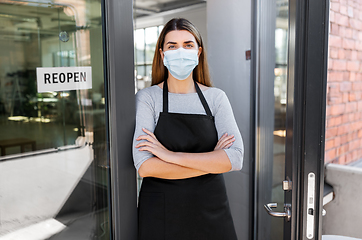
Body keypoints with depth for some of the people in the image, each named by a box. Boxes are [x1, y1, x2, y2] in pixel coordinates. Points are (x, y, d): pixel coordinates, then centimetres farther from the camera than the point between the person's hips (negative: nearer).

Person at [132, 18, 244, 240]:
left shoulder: (216, 97, -1)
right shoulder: (147, 98, -7)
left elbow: (235, 158, -12)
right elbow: (144, 167, -17)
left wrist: (172, 156, -19)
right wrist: (211, 162, -14)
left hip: (211, 210, 2)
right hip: (161, 213, -2)